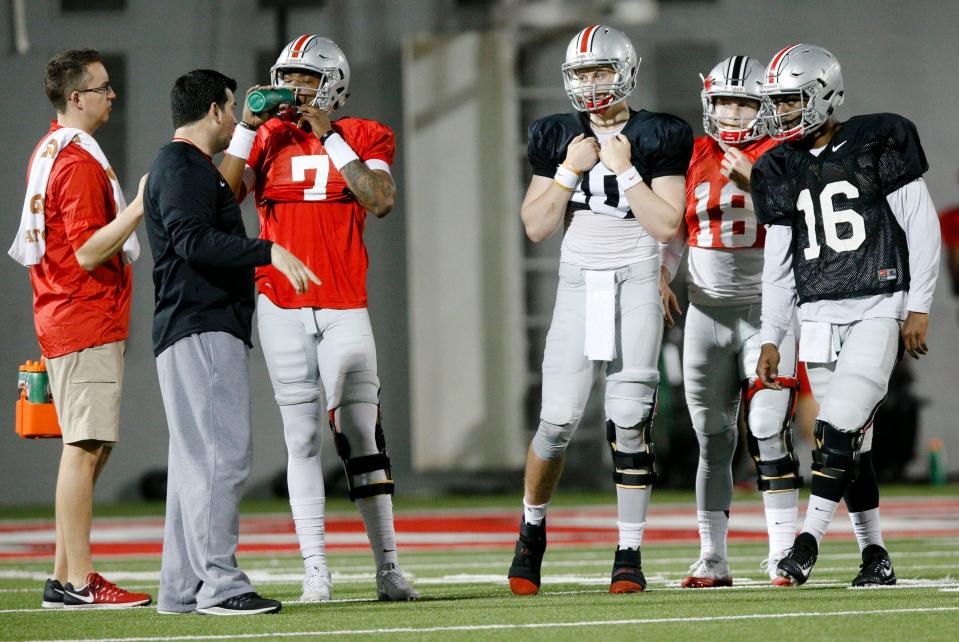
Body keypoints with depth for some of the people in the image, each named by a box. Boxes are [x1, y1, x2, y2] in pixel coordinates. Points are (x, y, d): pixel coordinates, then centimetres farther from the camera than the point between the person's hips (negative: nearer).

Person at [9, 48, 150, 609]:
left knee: (91, 448, 12)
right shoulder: (80, 162, -15)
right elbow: (88, 253, -20)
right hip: (87, 322, -10)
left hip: (67, 318, 10)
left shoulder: (48, 154, 17)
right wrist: (139, 208, -24)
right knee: (85, 447, -10)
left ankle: (66, 577, 12)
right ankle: (77, 581, -12)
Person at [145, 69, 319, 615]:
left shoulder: (196, 168, 23)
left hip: (212, 333, 11)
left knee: (198, 458, 10)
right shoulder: (182, 169, -9)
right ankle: (218, 583, -17)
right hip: (200, 331, -11)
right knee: (223, 453, -14)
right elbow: (193, 239, -23)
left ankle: (183, 588, 11)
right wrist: (269, 251, -28)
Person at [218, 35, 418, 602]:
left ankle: (389, 568, 1)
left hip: (344, 305, -1)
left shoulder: (363, 137, 5)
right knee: (302, 438, 2)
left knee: (362, 436, -4)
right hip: (281, 306, 1)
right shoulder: (269, 138, 8)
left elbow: (381, 200, -13)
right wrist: (247, 127, -9)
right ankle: (315, 571, 3)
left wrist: (329, 137, -12)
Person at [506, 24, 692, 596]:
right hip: (578, 283, 2)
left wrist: (624, 170, -12)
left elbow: (667, 227, -7)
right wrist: (570, 171, -7)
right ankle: (533, 528, 19)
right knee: (559, 419, -5)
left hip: (636, 281, -2)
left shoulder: (658, 138, -1)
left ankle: (630, 555, -1)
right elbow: (537, 228, 5)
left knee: (629, 419, -8)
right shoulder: (558, 138, 7)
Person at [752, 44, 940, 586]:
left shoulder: (878, 145, -3)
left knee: (840, 426, -17)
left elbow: (922, 228, -3)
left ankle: (810, 538, -14)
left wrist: (919, 308, -7)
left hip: (878, 309, -5)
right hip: (819, 318, 5)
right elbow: (779, 262, 15)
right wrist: (770, 338, 10)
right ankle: (875, 557, 10)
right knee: (854, 443, 4)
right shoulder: (781, 171, 11)